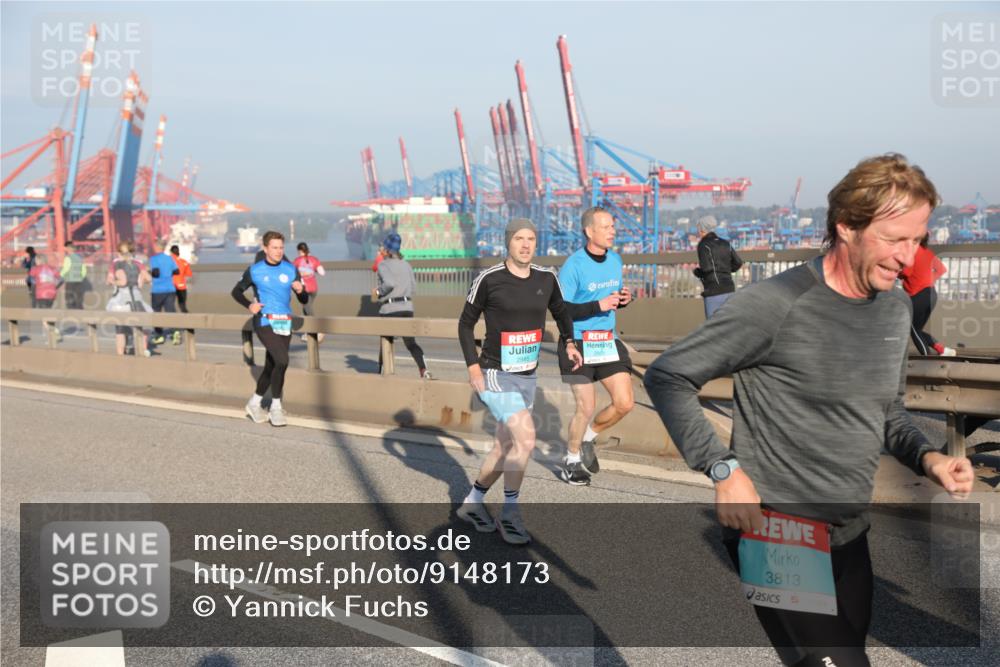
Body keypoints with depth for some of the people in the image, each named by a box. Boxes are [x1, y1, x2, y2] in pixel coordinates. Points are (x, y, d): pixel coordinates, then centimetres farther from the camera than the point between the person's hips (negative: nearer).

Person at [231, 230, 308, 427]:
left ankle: (254, 403, 33)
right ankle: (276, 407, -7)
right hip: (264, 322, -4)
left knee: (271, 366, 12)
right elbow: (236, 291, 12)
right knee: (282, 361, -21)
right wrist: (249, 305, -6)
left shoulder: (291, 270, 5)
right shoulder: (255, 270, 0)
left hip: (284, 324, 4)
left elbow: (303, 301, 7)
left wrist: (300, 290, -16)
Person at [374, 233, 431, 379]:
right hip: (407, 307, 4)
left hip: (389, 308, -4)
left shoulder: (383, 264, -6)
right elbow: (413, 287, 9)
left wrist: (378, 292, -7)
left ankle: (381, 372, 22)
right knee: (411, 342, 3)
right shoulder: (406, 264, 11)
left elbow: (389, 283, -23)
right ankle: (424, 370, -14)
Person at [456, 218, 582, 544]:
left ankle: (472, 503, 36)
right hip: (495, 375, -6)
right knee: (525, 438, -22)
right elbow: (466, 323, -1)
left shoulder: (546, 278, 2)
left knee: (505, 448, 14)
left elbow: (561, 311, 20)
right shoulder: (489, 279, -11)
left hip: (527, 376, 6)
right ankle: (510, 514, -5)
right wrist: (473, 365, -10)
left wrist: (569, 342, 2)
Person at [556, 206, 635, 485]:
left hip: (608, 341, 6)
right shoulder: (573, 265, -15)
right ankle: (572, 461, 23)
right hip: (578, 343, -6)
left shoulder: (615, 259, 6)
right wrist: (598, 306, -25)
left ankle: (587, 437, 26)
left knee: (625, 403, 0)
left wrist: (623, 299, -3)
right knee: (586, 407, -2)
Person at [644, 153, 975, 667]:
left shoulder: (897, 308, 6)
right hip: (774, 536, -8)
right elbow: (667, 377, -14)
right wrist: (723, 469, -22)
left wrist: (926, 457, -2)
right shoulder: (774, 306, -19)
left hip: (850, 538, 8)